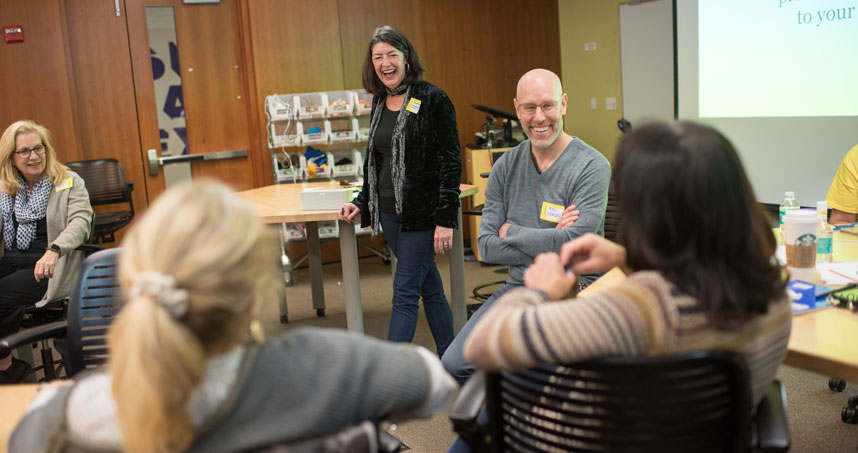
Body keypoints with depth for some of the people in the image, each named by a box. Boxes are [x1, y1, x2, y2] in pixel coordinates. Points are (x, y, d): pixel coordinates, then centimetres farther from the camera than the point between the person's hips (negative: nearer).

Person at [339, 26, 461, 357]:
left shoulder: (432, 100, -9)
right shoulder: (380, 103, 12)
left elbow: (450, 162, -12)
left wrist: (445, 219, -16)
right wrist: (361, 203, 11)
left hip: (422, 213, -7)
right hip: (389, 212, 7)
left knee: (404, 293, -5)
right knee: (429, 286, 15)